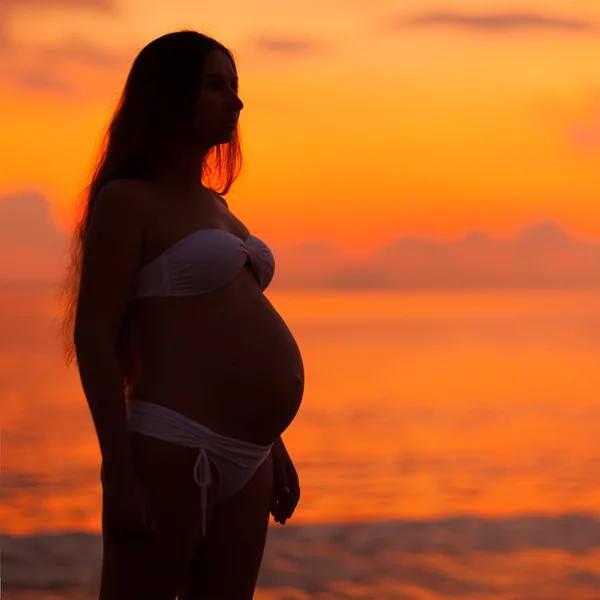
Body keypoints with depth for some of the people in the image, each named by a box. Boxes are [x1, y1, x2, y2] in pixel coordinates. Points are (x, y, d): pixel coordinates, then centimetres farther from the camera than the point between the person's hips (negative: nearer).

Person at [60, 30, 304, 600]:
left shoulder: (213, 205, 20)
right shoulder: (127, 200, -4)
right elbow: (93, 338, -11)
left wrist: (269, 444, 21)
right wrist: (120, 470, -17)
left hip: (243, 460, 8)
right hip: (172, 446, -8)